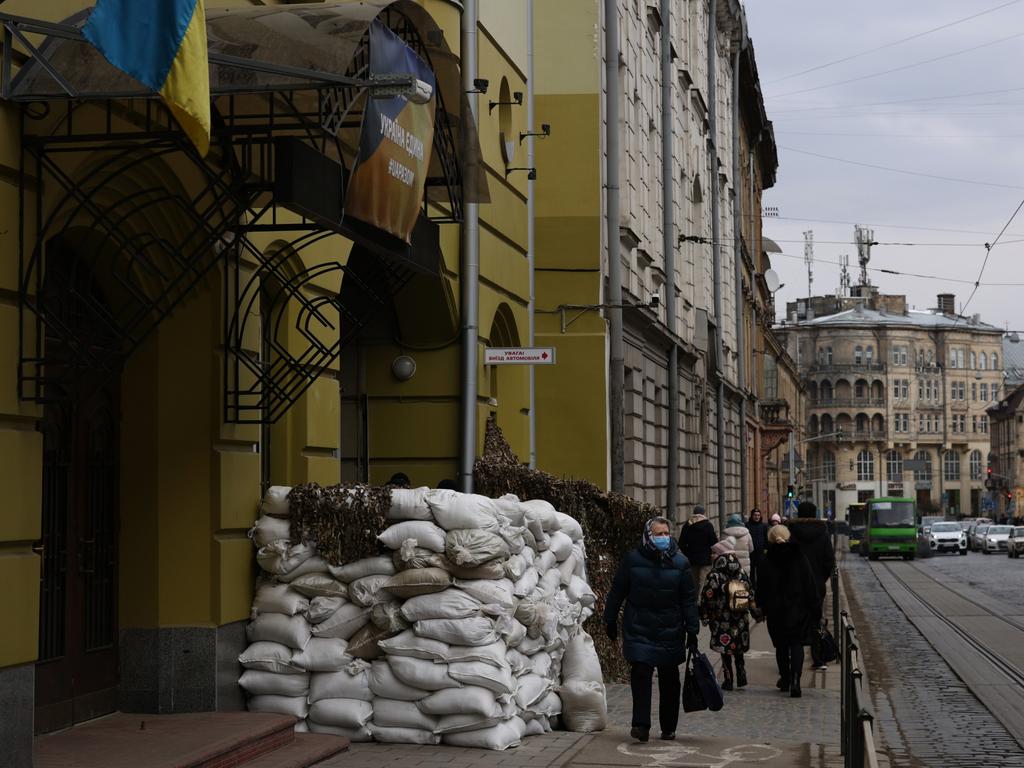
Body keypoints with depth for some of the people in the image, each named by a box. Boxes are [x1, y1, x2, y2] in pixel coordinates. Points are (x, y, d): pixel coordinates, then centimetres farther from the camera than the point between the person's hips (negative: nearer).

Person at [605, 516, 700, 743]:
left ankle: (669, 728, 20)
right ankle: (641, 725, -11)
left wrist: (692, 630, -1)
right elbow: (617, 592, 7)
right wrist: (610, 620, 7)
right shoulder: (632, 560, -1)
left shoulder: (679, 563, 1)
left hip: (670, 631, 1)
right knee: (640, 674, -12)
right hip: (639, 630, -1)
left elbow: (689, 600, 3)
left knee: (670, 680, 8)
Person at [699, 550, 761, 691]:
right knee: (738, 650, 19)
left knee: (725, 652, 6)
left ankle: (728, 680, 8)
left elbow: (706, 598, -12)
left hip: (722, 621, -4)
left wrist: (704, 616, -3)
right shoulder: (742, 574, 0)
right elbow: (751, 595, 4)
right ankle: (741, 677, 19)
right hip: (740, 620, 4)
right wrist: (756, 612, 12)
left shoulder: (714, 577, -14)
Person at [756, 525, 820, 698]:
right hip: (798, 610, 0)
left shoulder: (766, 562, -7)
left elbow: (761, 588, -1)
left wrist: (762, 608, 11)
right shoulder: (800, 559, -6)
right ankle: (795, 681, -14)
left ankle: (785, 679, 23)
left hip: (776, 611, 1)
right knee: (797, 644, 2)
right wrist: (815, 609, 3)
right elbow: (811, 586, -3)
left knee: (781, 645, 15)